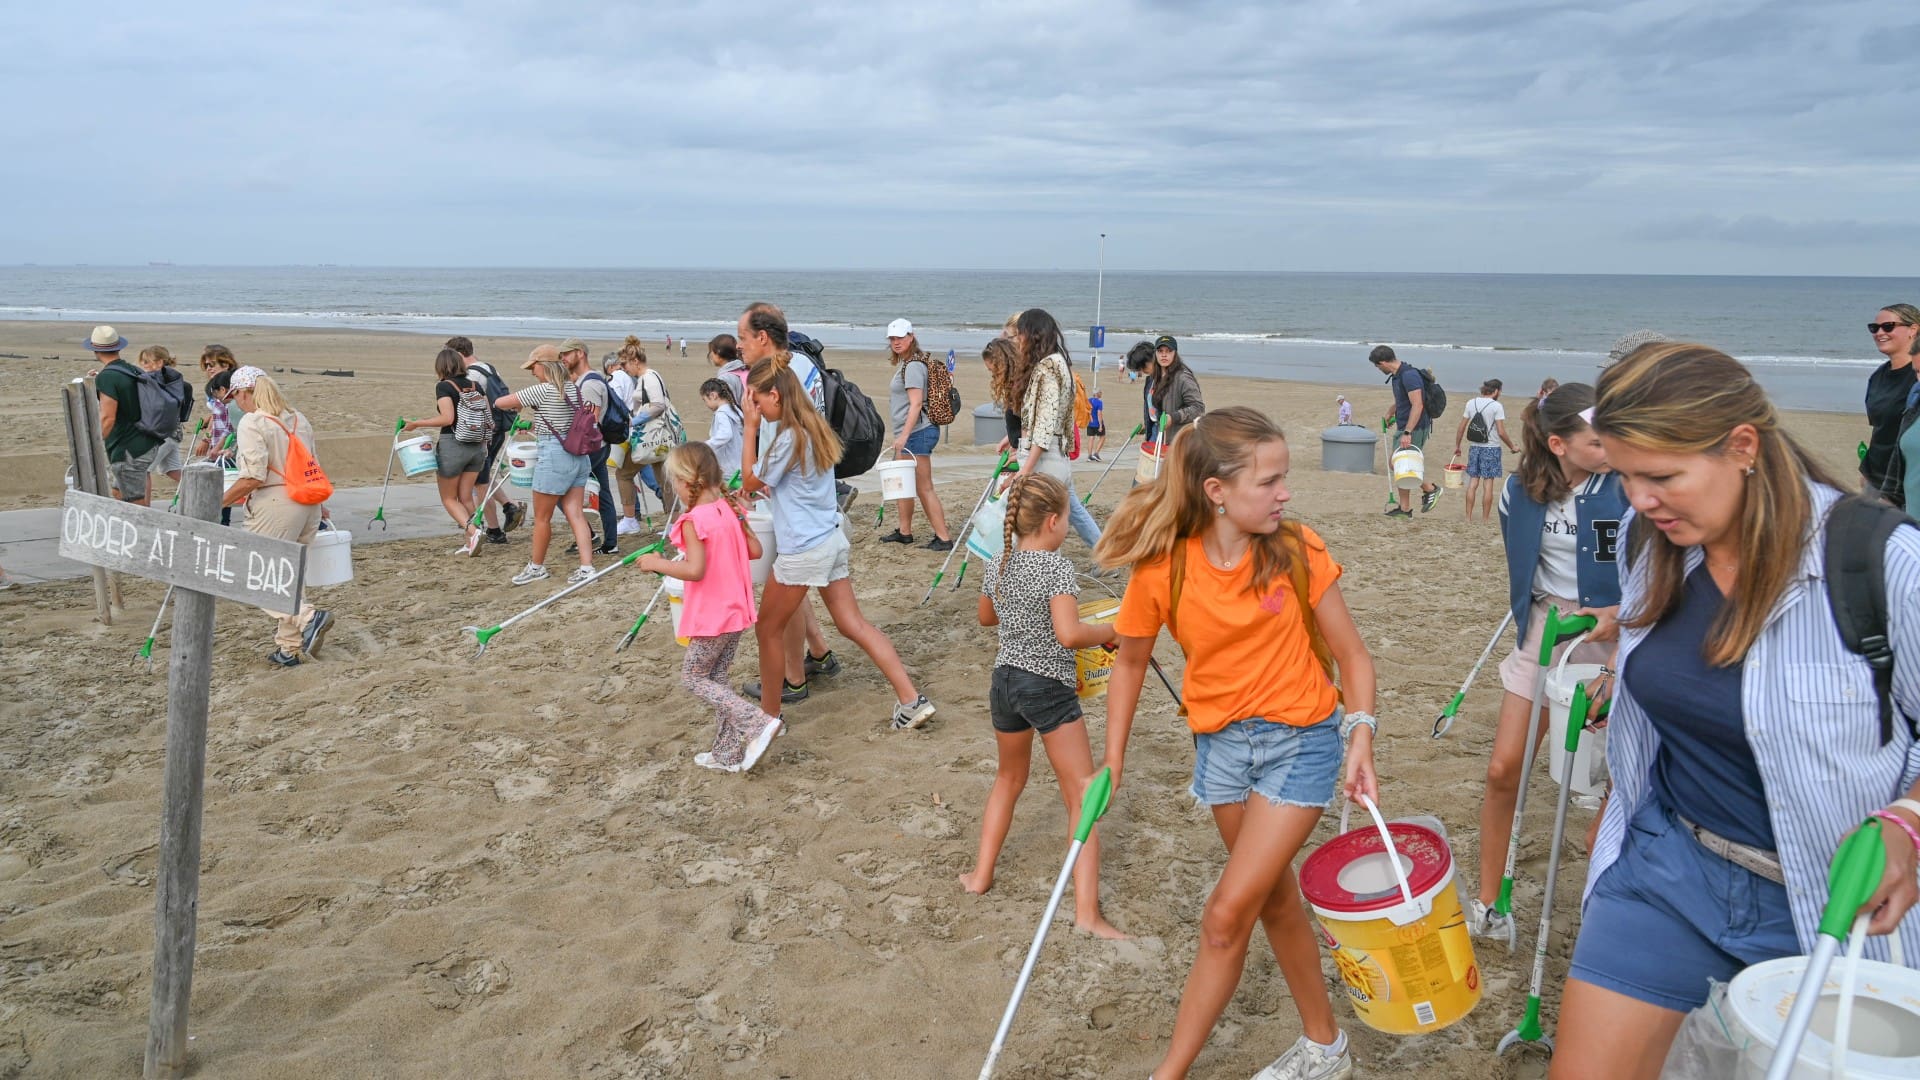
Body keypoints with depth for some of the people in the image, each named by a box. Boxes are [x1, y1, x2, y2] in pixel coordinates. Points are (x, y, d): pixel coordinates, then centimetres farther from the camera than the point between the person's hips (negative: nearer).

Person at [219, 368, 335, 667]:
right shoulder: (298, 419, 13)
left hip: (275, 504, -8)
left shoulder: (251, 423, -10)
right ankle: (288, 648, 15)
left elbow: (253, 477, -17)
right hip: (308, 505, 8)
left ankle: (308, 617, -18)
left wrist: (218, 502, -9)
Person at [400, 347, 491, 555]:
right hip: (478, 446, 6)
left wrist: (417, 424, -10)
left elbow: (447, 418, -19)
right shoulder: (475, 386, 8)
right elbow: (488, 412, 8)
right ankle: (471, 544, 9)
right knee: (466, 496, 12)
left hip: (453, 445, -6)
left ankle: (472, 531, -13)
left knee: (448, 498, 7)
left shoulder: (444, 386, -9)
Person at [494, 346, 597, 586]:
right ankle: (586, 567, -1)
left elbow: (499, 402, -10)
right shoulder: (574, 389, 8)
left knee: (542, 517, 9)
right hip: (578, 455, 7)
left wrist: (516, 405, 13)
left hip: (554, 457, -7)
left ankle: (536, 567, 22)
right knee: (575, 514, 6)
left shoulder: (542, 390, -14)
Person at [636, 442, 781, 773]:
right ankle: (728, 753, 21)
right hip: (737, 611, 8)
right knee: (716, 678, 17)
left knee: (693, 677, 7)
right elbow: (755, 550, 6)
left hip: (710, 618, -8)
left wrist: (657, 563, -14)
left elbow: (695, 570, -27)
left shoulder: (694, 521, -19)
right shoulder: (732, 509, 3)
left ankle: (757, 722, -7)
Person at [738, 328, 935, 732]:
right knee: (854, 623, 10)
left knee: (768, 630, 9)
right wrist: (764, 486, 10)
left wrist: (750, 426, -8)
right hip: (831, 539, 9)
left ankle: (769, 715, 21)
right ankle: (911, 699, 6)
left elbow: (750, 480, -7)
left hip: (802, 549, -9)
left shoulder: (789, 437, -19)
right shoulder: (813, 426, 9)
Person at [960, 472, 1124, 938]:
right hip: (1049, 689, -7)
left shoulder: (997, 565, 5)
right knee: (1082, 797, 0)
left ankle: (980, 875, 33)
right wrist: (1109, 631, -10)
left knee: (1009, 779, 28)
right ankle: (1086, 909, -6)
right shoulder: (1058, 568, -16)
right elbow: (1069, 634, -26)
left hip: (1005, 680, 7)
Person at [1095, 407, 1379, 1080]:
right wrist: (1113, 762, 4)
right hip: (1221, 742, 3)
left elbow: (1351, 655, -5)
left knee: (1226, 916, -5)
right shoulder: (1163, 569, -12)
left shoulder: (1298, 551, -15)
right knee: (1274, 902, 19)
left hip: (1300, 740, -3)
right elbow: (1131, 660, 3)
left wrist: (1360, 736, -19)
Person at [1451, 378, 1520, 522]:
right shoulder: (1497, 406, -10)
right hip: (1491, 448, -4)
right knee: (1488, 484, 2)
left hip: (1474, 447, 4)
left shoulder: (1471, 403, 3)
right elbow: (1501, 433, -12)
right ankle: (1485, 518, 6)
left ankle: (1468, 516, 9)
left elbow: (1461, 428, 6)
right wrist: (1512, 447, 1)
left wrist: (1457, 446, 16)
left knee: (1473, 482, 8)